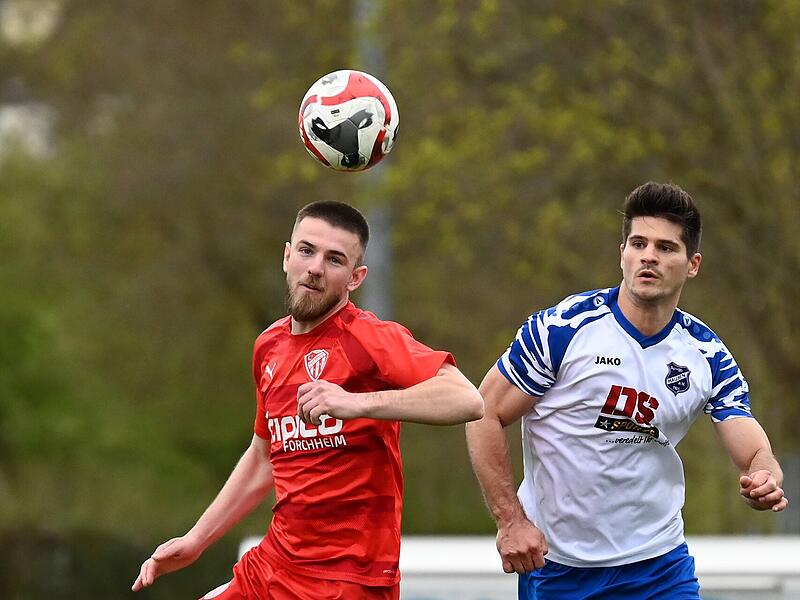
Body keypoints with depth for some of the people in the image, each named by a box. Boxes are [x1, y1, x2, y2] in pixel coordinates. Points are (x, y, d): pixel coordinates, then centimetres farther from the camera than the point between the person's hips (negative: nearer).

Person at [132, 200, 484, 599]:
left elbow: (467, 401, -28)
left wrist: (358, 403, -37)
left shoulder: (369, 339, -12)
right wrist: (196, 539, 22)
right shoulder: (269, 346, 12)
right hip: (271, 567, 8)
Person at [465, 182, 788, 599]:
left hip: (659, 563, 3)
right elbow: (485, 415, -8)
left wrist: (765, 482, -29)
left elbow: (754, 453, -4)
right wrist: (510, 520, -14)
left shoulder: (707, 356, -1)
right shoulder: (563, 328, -12)